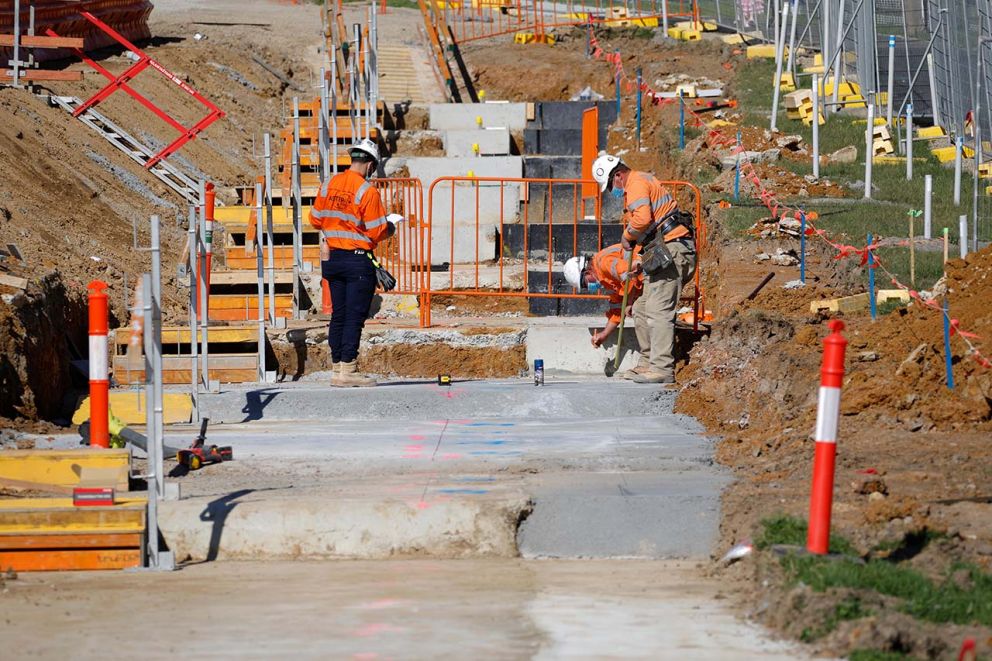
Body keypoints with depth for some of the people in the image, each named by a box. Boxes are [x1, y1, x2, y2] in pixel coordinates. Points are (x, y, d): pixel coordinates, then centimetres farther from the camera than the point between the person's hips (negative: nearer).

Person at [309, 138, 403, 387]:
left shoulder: (329, 185, 4)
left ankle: (337, 367, 14)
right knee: (354, 317, -4)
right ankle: (347, 370, -6)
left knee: (338, 315, 12)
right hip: (358, 260, -6)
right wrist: (391, 225, 7)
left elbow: (315, 220, 12)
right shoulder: (367, 191, -13)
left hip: (332, 259, 6)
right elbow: (376, 233, -12)